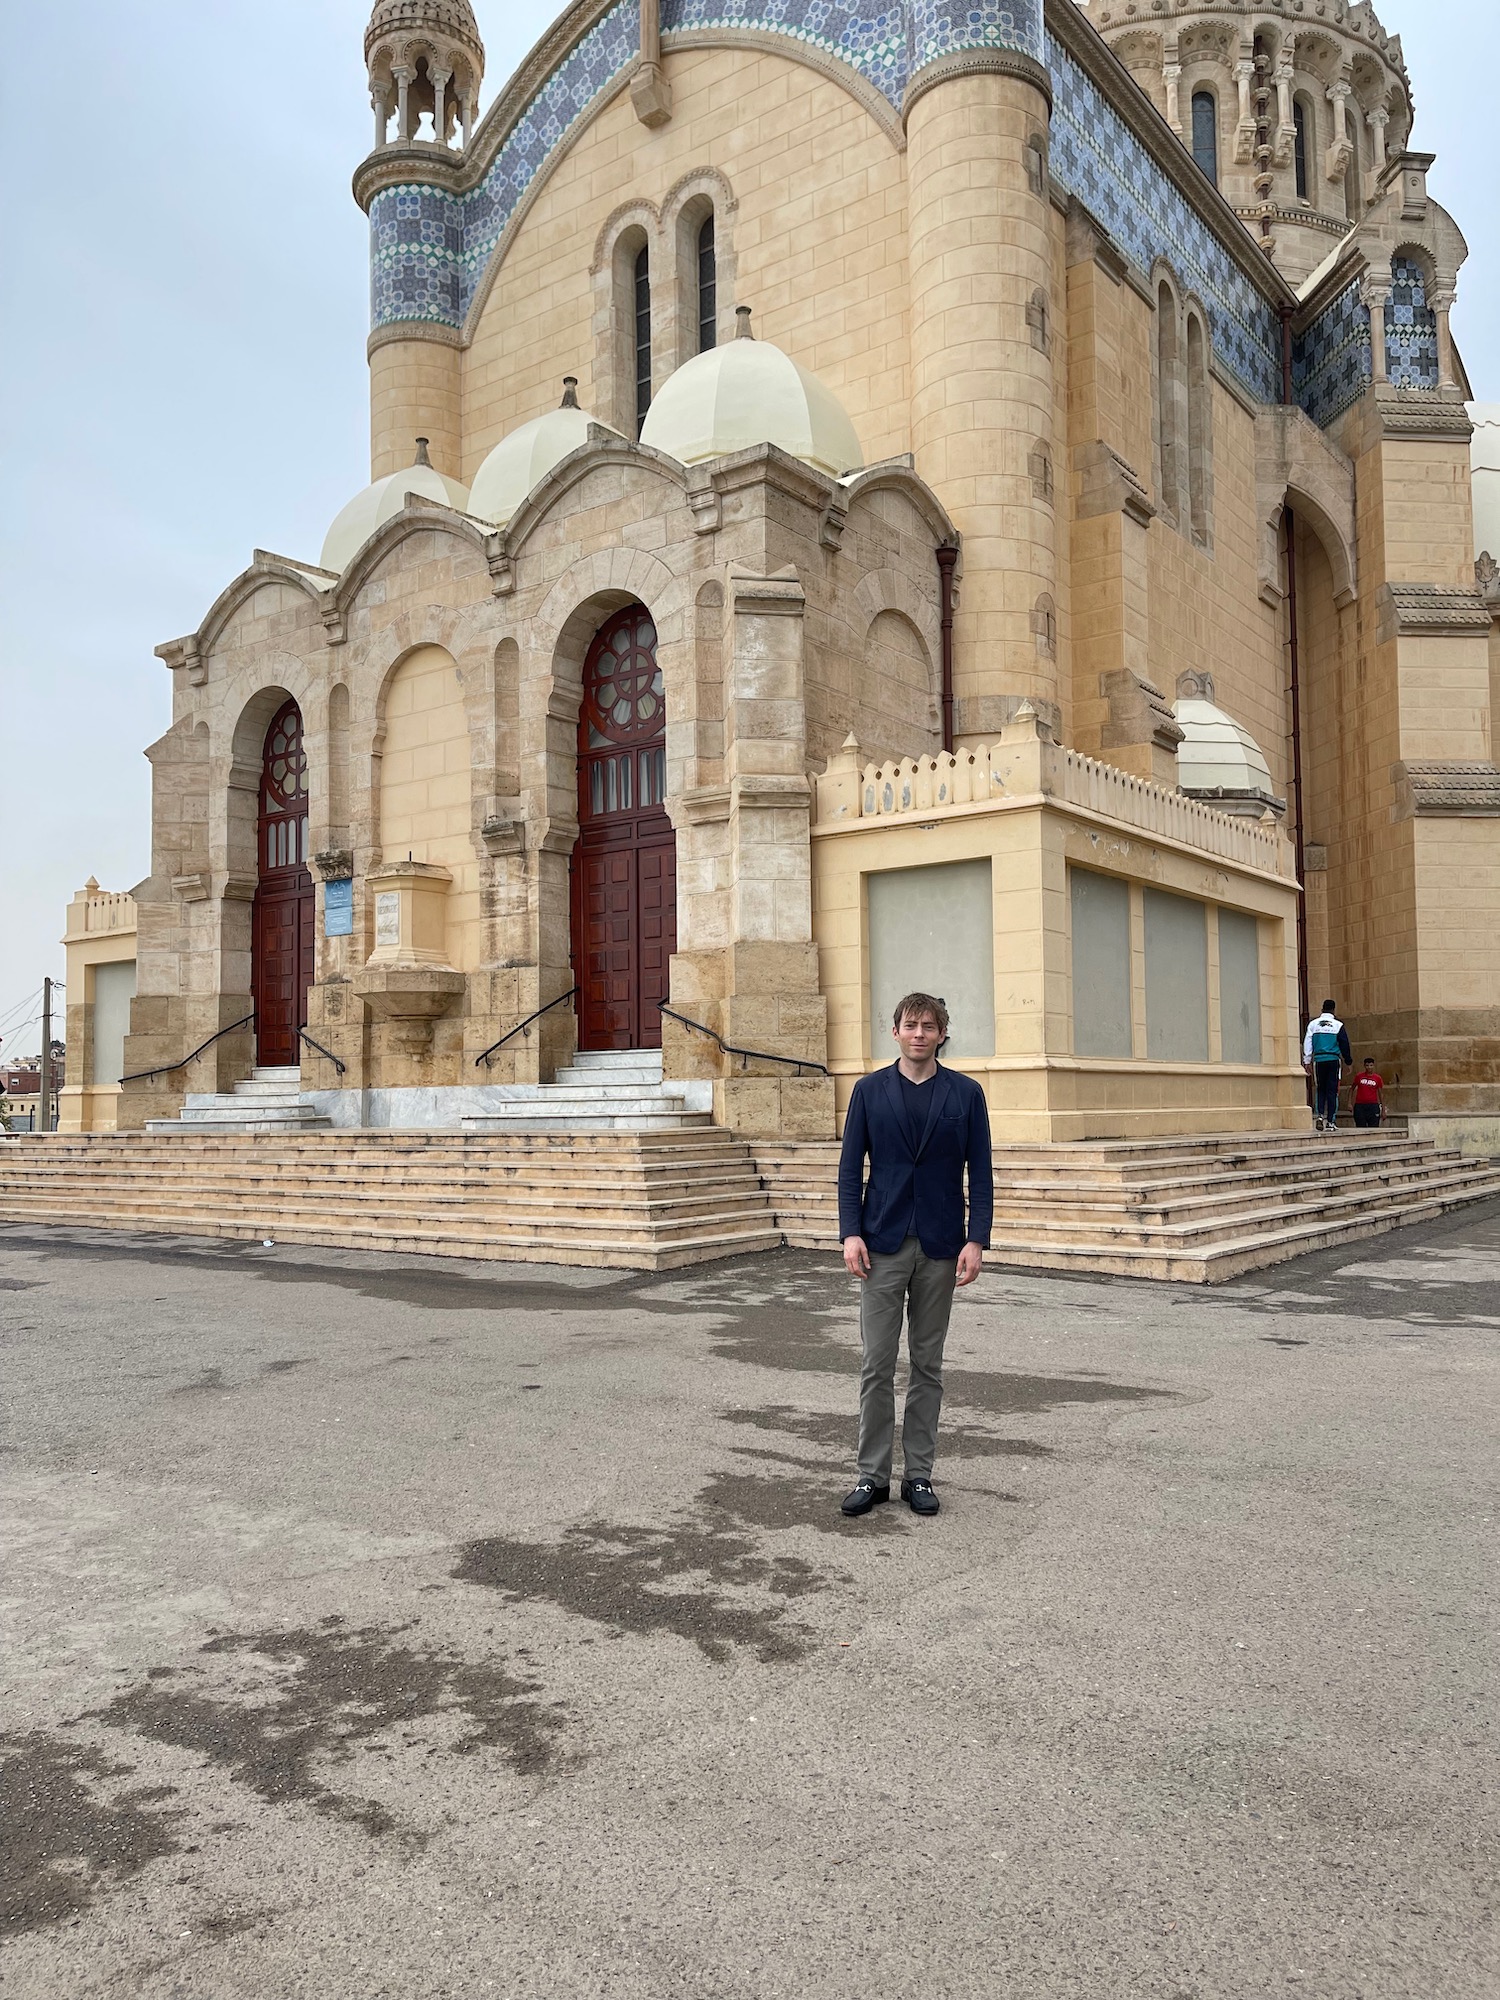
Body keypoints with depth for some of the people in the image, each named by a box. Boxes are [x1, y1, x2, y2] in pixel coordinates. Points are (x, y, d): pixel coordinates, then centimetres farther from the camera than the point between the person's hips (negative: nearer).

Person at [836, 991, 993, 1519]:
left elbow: (980, 1173, 1)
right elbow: (850, 1167, 2)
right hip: (883, 1244, 0)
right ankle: (872, 1475, 12)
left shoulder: (966, 1094, 2)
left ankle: (918, 1474, 19)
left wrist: (976, 1239, -8)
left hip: (941, 1245, 1)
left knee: (927, 1366, 9)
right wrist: (851, 1232, -8)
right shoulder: (869, 1091, 3)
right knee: (876, 1366, 1)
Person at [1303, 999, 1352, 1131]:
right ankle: (1331, 1121, 0)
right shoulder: (1338, 1025, 0)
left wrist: (1307, 1061, 9)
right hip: (1334, 1060, -2)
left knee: (1320, 1090, 12)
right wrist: (1348, 1060, 17)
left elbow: (1307, 1043, 4)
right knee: (1332, 1091, 1)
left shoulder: (1313, 1024, 4)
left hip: (1318, 1060, 2)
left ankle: (1320, 1115, -6)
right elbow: (1344, 1045, 4)